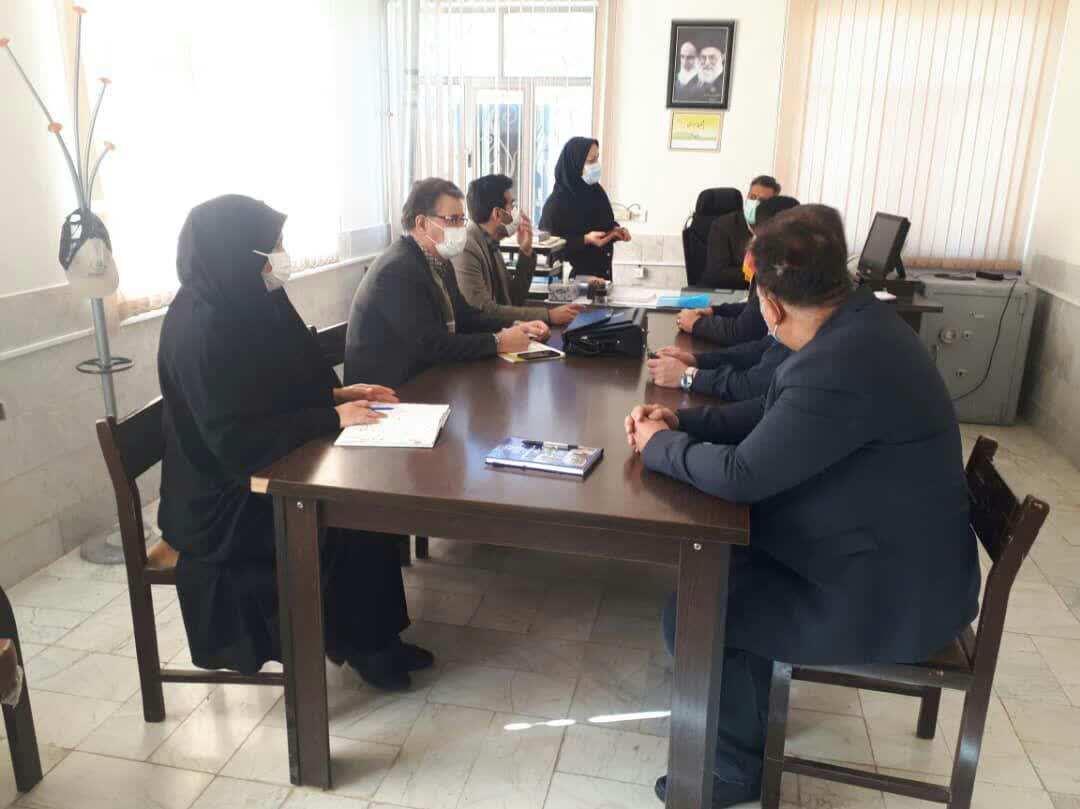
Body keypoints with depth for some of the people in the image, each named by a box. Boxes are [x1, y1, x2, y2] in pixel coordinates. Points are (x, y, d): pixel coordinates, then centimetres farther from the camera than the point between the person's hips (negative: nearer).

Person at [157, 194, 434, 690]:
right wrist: (333, 417, -22)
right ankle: (363, 645, 8)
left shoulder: (243, 306, 3)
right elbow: (234, 441, -27)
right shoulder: (202, 329, -24)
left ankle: (375, 636, 6)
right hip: (224, 504, -8)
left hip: (259, 474, 8)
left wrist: (339, 394, 1)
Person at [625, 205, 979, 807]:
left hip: (890, 599, -9)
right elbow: (774, 413, 9)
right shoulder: (858, 321, -2)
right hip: (894, 557, 9)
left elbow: (740, 476, -27)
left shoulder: (841, 369, -34)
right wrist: (682, 422, 0)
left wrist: (660, 445, -9)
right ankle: (745, 699, 32)